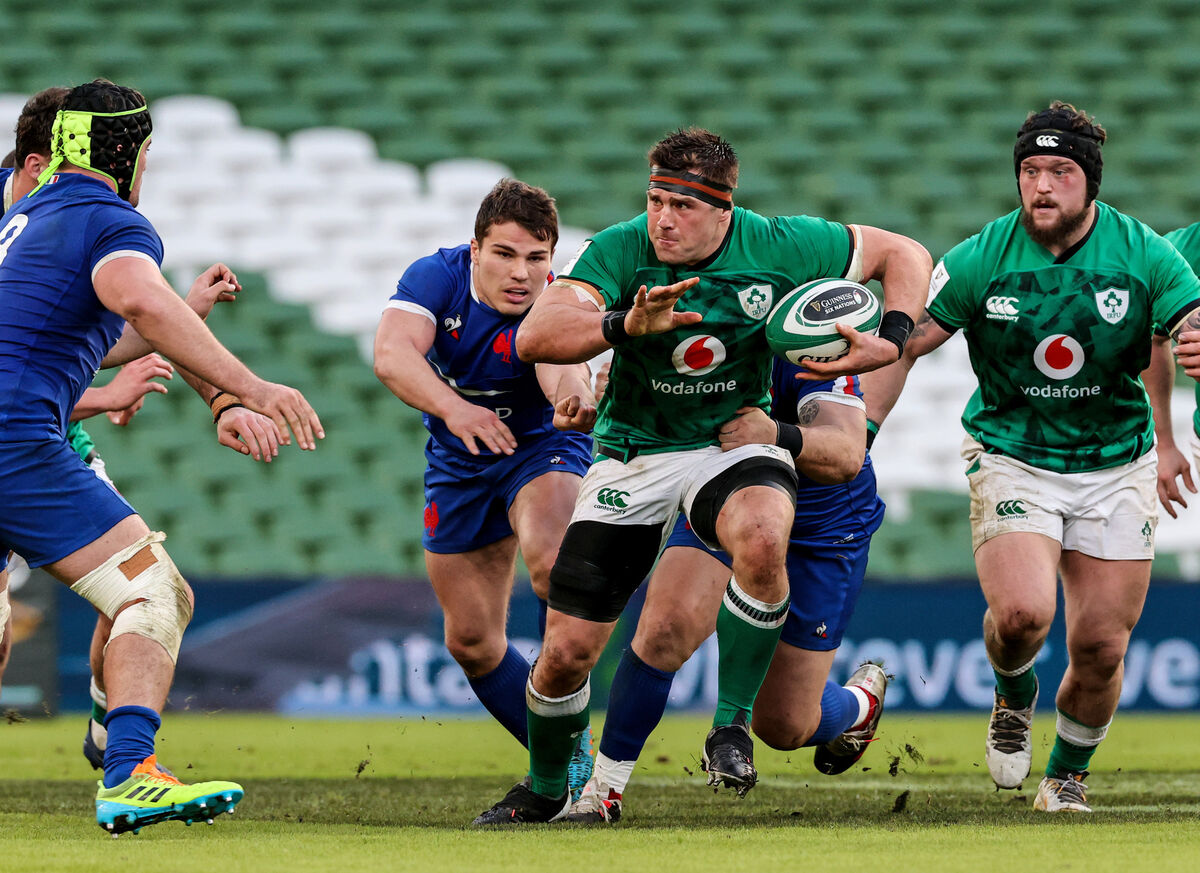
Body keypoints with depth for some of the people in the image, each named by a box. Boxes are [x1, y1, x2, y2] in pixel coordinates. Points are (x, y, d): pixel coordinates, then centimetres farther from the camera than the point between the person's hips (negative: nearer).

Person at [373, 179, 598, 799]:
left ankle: (572, 741, -28)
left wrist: (574, 399, -72)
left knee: (550, 559, -35)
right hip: (458, 466, 4)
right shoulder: (437, 277, -20)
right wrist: (452, 406, -54)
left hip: (541, 448, -4)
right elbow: (392, 353, -36)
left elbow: (563, 368, -47)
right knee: (471, 640, 6)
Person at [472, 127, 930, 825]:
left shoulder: (778, 247, -13)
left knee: (763, 537, -38)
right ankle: (545, 793, 27)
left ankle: (732, 727, -20)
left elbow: (904, 254, 1)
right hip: (633, 454, 0)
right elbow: (535, 336, -30)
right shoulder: (619, 252, -16)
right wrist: (625, 324, -46)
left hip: (734, 443, 0)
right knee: (567, 651, -3)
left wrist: (891, 342, -16)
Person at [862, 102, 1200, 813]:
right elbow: (905, 344, -2)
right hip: (1013, 458, -1)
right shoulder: (980, 260, -9)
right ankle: (1014, 696, 12)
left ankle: (1068, 775, 27)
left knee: (1101, 649, 0)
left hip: (1116, 467, 1)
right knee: (1022, 613, -24)